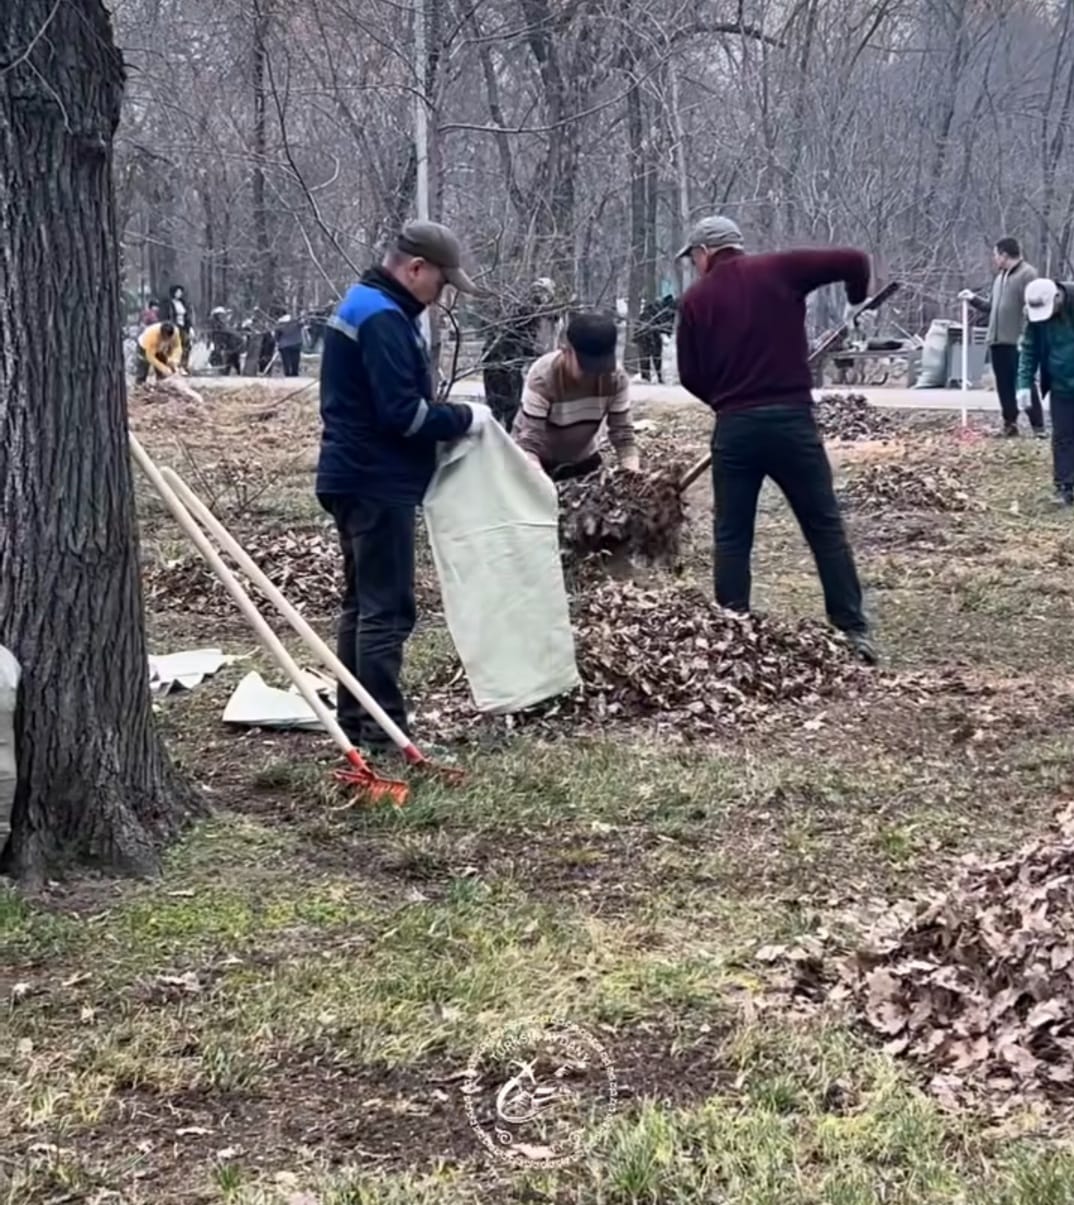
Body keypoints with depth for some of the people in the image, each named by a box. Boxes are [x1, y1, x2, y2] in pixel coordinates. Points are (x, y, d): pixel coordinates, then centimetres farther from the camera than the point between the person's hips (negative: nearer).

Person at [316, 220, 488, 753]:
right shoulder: (384, 318, -18)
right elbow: (403, 412, -24)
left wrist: (449, 414, 10)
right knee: (387, 610, -7)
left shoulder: (362, 305, 16)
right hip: (378, 484, -11)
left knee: (363, 602, 16)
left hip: (357, 478, 11)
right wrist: (463, 418, -10)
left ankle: (355, 721, 22)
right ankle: (383, 731, -4)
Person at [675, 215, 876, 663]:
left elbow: (691, 376, 5)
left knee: (732, 536, 10)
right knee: (825, 526, 7)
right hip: (792, 419, 0)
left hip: (734, 426, 0)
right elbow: (853, 260, -1)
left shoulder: (697, 299, 5)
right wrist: (857, 300, 19)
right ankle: (853, 630, 5)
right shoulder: (779, 269, 3)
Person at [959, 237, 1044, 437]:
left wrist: (1026, 337, -23)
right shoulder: (1000, 277, 19)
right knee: (1004, 385, 10)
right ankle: (1010, 424, 18)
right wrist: (973, 299, 16)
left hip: (1018, 341, -8)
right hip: (997, 340, 8)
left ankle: (1038, 427, -3)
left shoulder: (1027, 274, -10)